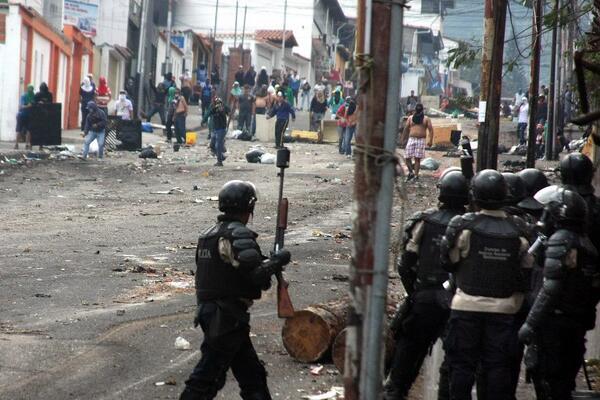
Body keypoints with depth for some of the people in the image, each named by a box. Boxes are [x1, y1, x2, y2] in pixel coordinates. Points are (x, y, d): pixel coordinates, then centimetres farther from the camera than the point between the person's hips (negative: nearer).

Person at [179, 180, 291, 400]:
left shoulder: (209, 234, 12)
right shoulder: (239, 235, -16)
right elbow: (256, 274, -24)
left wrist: (268, 264, 13)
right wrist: (277, 260, -6)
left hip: (211, 312, 9)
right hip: (227, 318, -9)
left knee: (252, 374, 14)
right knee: (207, 378, -4)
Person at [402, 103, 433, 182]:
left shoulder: (426, 119, 7)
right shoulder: (410, 118, 15)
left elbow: (431, 130, 2)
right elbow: (406, 129, 16)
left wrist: (430, 140, -10)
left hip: (421, 140, -3)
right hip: (411, 139, 3)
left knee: (417, 158, -5)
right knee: (407, 157, -6)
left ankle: (416, 175, -1)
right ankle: (411, 172, 8)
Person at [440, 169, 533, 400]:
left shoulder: (463, 226, -10)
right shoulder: (518, 230, -1)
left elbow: (448, 262, -1)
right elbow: (526, 271, 6)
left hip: (467, 306, -2)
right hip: (504, 309, 2)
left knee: (462, 364, 6)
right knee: (498, 367, 8)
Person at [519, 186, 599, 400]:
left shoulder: (560, 240, -14)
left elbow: (551, 289, -21)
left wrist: (530, 324, -21)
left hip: (555, 321, -9)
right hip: (578, 324, 9)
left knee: (543, 374, -5)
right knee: (564, 380, 17)